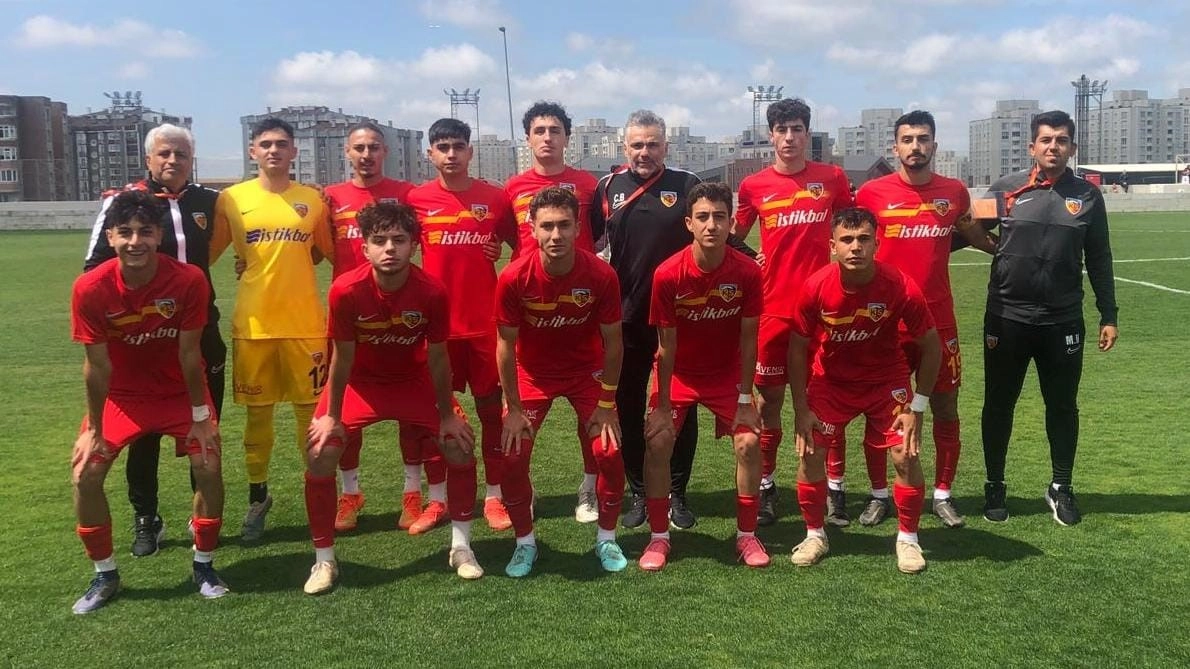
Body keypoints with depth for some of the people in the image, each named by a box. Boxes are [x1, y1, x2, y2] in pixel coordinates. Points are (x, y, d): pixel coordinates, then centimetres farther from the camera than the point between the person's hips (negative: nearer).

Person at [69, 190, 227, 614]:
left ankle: (204, 566, 10)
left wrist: (201, 416, -11)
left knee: (209, 466, -12)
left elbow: (188, 353, -17)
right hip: (122, 394, 1)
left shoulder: (189, 280, -25)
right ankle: (105, 575, 11)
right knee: (85, 474, -9)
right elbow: (97, 364, -15)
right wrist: (94, 429, -9)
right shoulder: (90, 289, -23)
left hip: (179, 391, -1)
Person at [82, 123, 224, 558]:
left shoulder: (208, 201, 4)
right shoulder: (122, 201, -5)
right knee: (144, 431, 6)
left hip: (201, 332, 3)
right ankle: (146, 520, 20)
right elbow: (94, 269, -3)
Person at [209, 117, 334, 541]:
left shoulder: (313, 200, 4)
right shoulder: (231, 199, 2)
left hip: (305, 323, 0)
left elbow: (329, 251, 14)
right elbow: (208, 254, 7)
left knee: (311, 408, 5)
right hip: (253, 324, 0)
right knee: (257, 412, 8)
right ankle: (258, 495, 22)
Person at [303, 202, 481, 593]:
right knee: (319, 455, -15)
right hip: (361, 382, -1)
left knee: (461, 445, -8)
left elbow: (437, 359, -14)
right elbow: (343, 357, -16)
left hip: (414, 381, 1)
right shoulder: (346, 290, -29)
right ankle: (324, 560, 4)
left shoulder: (432, 292, -27)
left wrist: (447, 415, -6)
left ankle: (461, 547, 12)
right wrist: (331, 415, -9)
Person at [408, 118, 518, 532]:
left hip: (485, 323, -1)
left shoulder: (495, 198, -1)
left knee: (491, 409, 6)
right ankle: (438, 498, 20)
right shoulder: (417, 199, 0)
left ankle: (494, 496, 17)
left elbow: (520, 250, 7)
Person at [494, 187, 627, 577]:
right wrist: (514, 408, -11)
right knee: (512, 455, -8)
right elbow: (506, 344, -13)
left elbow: (612, 343, -12)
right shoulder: (514, 278, -25)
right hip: (533, 371, 0)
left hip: (586, 369, 0)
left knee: (608, 453, -8)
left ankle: (606, 538, 16)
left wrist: (607, 404, -9)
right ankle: (525, 542, 14)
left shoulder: (601, 276, -24)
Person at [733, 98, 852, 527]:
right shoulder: (754, 186, 2)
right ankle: (765, 487, 16)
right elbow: (733, 237, 14)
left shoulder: (832, 178, 3)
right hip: (773, 306, 0)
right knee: (770, 398, 5)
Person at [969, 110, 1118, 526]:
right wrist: (1008, 254, -2)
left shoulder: (1087, 195, 4)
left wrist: (1108, 315, 6)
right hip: (1007, 318, -1)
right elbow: (975, 233, 12)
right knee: (998, 404, 7)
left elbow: (1099, 260, 7)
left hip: (1063, 321, 1)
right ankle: (995, 486, 21)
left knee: (1062, 406, 10)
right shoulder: (1006, 189, -1)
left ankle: (1062, 488, 25)